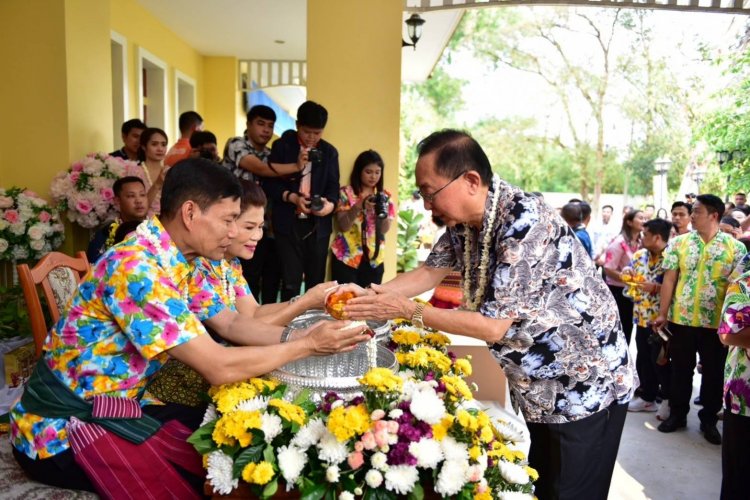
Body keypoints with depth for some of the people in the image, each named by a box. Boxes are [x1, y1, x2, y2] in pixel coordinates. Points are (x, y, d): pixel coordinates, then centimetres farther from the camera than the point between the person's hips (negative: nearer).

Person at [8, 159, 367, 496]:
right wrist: (307, 346, -22)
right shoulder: (136, 267, -30)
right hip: (63, 424, -8)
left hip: (119, 402, 8)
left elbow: (231, 324, 5)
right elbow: (218, 367, -31)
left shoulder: (180, 260, -2)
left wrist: (304, 333, -7)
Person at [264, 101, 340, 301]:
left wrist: (330, 204, -18)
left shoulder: (329, 152, 9)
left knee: (316, 282, 9)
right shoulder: (282, 146, 2)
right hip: (289, 224, -2)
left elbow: (333, 186, 4)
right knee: (291, 282, -2)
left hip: (318, 225, 3)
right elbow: (269, 184, -3)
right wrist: (293, 197, -19)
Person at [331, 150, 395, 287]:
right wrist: (359, 206, -24)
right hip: (346, 256, -3)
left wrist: (382, 212, -18)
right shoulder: (346, 193, -3)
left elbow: (384, 229, 0)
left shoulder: (384, 196, 7)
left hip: (374, 259, 3)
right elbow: (343, 226, -11)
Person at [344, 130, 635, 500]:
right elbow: (431, 271, 3)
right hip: (537, 386, 8)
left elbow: (493, 326, -29)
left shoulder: (524, 221, -29)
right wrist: (371, 294, -12)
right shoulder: (464, 220, -3)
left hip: (587, 386, -8)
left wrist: (408, 311, -24)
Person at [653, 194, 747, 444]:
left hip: (717, 323, -1)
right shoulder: (678, 243, -1)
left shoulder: (735, 247, -4)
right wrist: (663, 314, -3)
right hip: (681, 319, 1)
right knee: (681, 370, 12)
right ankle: (677, 414, 28)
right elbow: (669, 280, 0)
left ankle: (709, 419, 28)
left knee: (714, 373, 11)